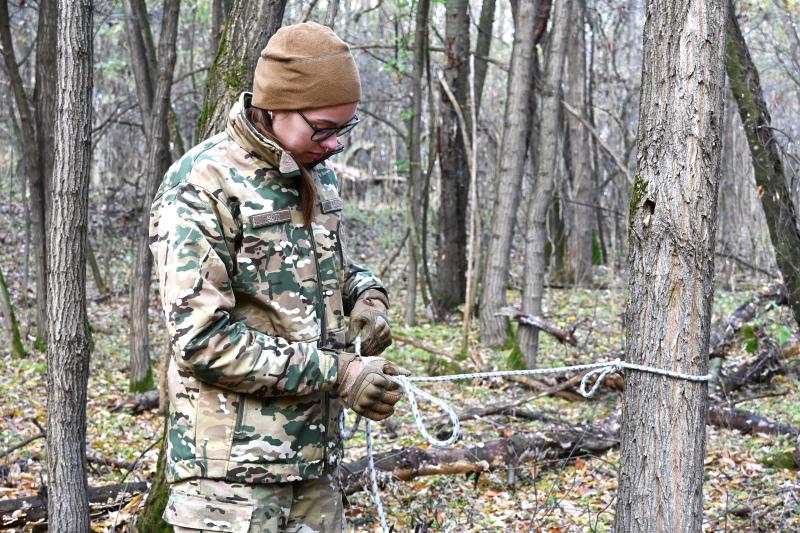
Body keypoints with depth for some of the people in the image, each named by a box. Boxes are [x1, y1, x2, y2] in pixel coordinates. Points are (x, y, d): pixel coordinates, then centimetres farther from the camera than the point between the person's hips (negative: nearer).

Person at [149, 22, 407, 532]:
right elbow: (203, 339, -20)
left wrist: (365, 294, 3)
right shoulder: (201, 188, -15)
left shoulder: (317, 175, 10)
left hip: (315, 455, 8)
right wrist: (337, 373, -19)